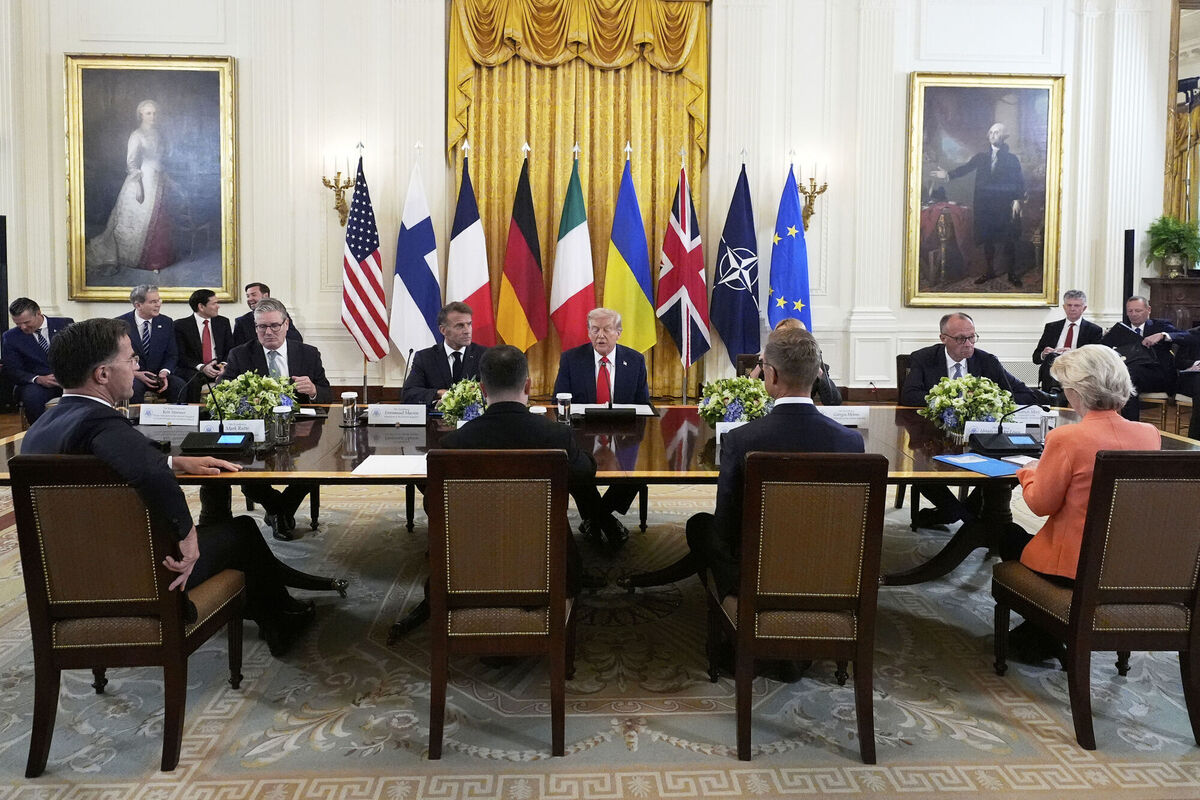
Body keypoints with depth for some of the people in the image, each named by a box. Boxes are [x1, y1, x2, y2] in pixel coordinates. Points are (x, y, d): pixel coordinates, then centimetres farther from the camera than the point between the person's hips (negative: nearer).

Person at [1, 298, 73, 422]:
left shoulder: (65, 324, 6)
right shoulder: (10, 337, 7)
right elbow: (11, 370, 1)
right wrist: (38, 379, -19)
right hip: (36, 384, 0)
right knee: (31, 397, -36)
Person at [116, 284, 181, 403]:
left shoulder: (166, 323, 7)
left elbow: (172, 355, 8)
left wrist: (164, 372, -13)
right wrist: (136, 374, -17)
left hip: (157, 375, 2)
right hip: (130, 376, -2)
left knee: (180, 386, -26)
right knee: (135, 387, -36)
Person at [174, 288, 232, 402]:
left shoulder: (223, 322, 15)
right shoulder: (180, 325, 3)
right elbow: (180, 356, -4)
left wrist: (224, 364, -11)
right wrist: (201, 367, -20)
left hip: (219, 368, 2)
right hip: (193, 371, -2)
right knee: (193, 380, -36)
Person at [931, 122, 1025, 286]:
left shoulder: (1012, 159, 4)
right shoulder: (980, 157, 10)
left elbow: (1019, 182, 0)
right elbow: (965, 168, -3)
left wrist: (1017, 200, -11)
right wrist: (948, 175, -19)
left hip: (1005, 206, -3)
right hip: (985, 205, 3)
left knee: (1009, 240, 0)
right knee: (987, 239, 8)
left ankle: (1012, 273, 9)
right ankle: (990, 271, 20)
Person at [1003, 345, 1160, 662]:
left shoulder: (1066, 439, -24)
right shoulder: (1150, 434, -5)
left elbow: (1040, 503, -13)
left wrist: (1029, 472, 6)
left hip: (1077, 567, -6)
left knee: (1010, 540, 23)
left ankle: (1038, 639, 34)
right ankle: (1047, 635, 38)